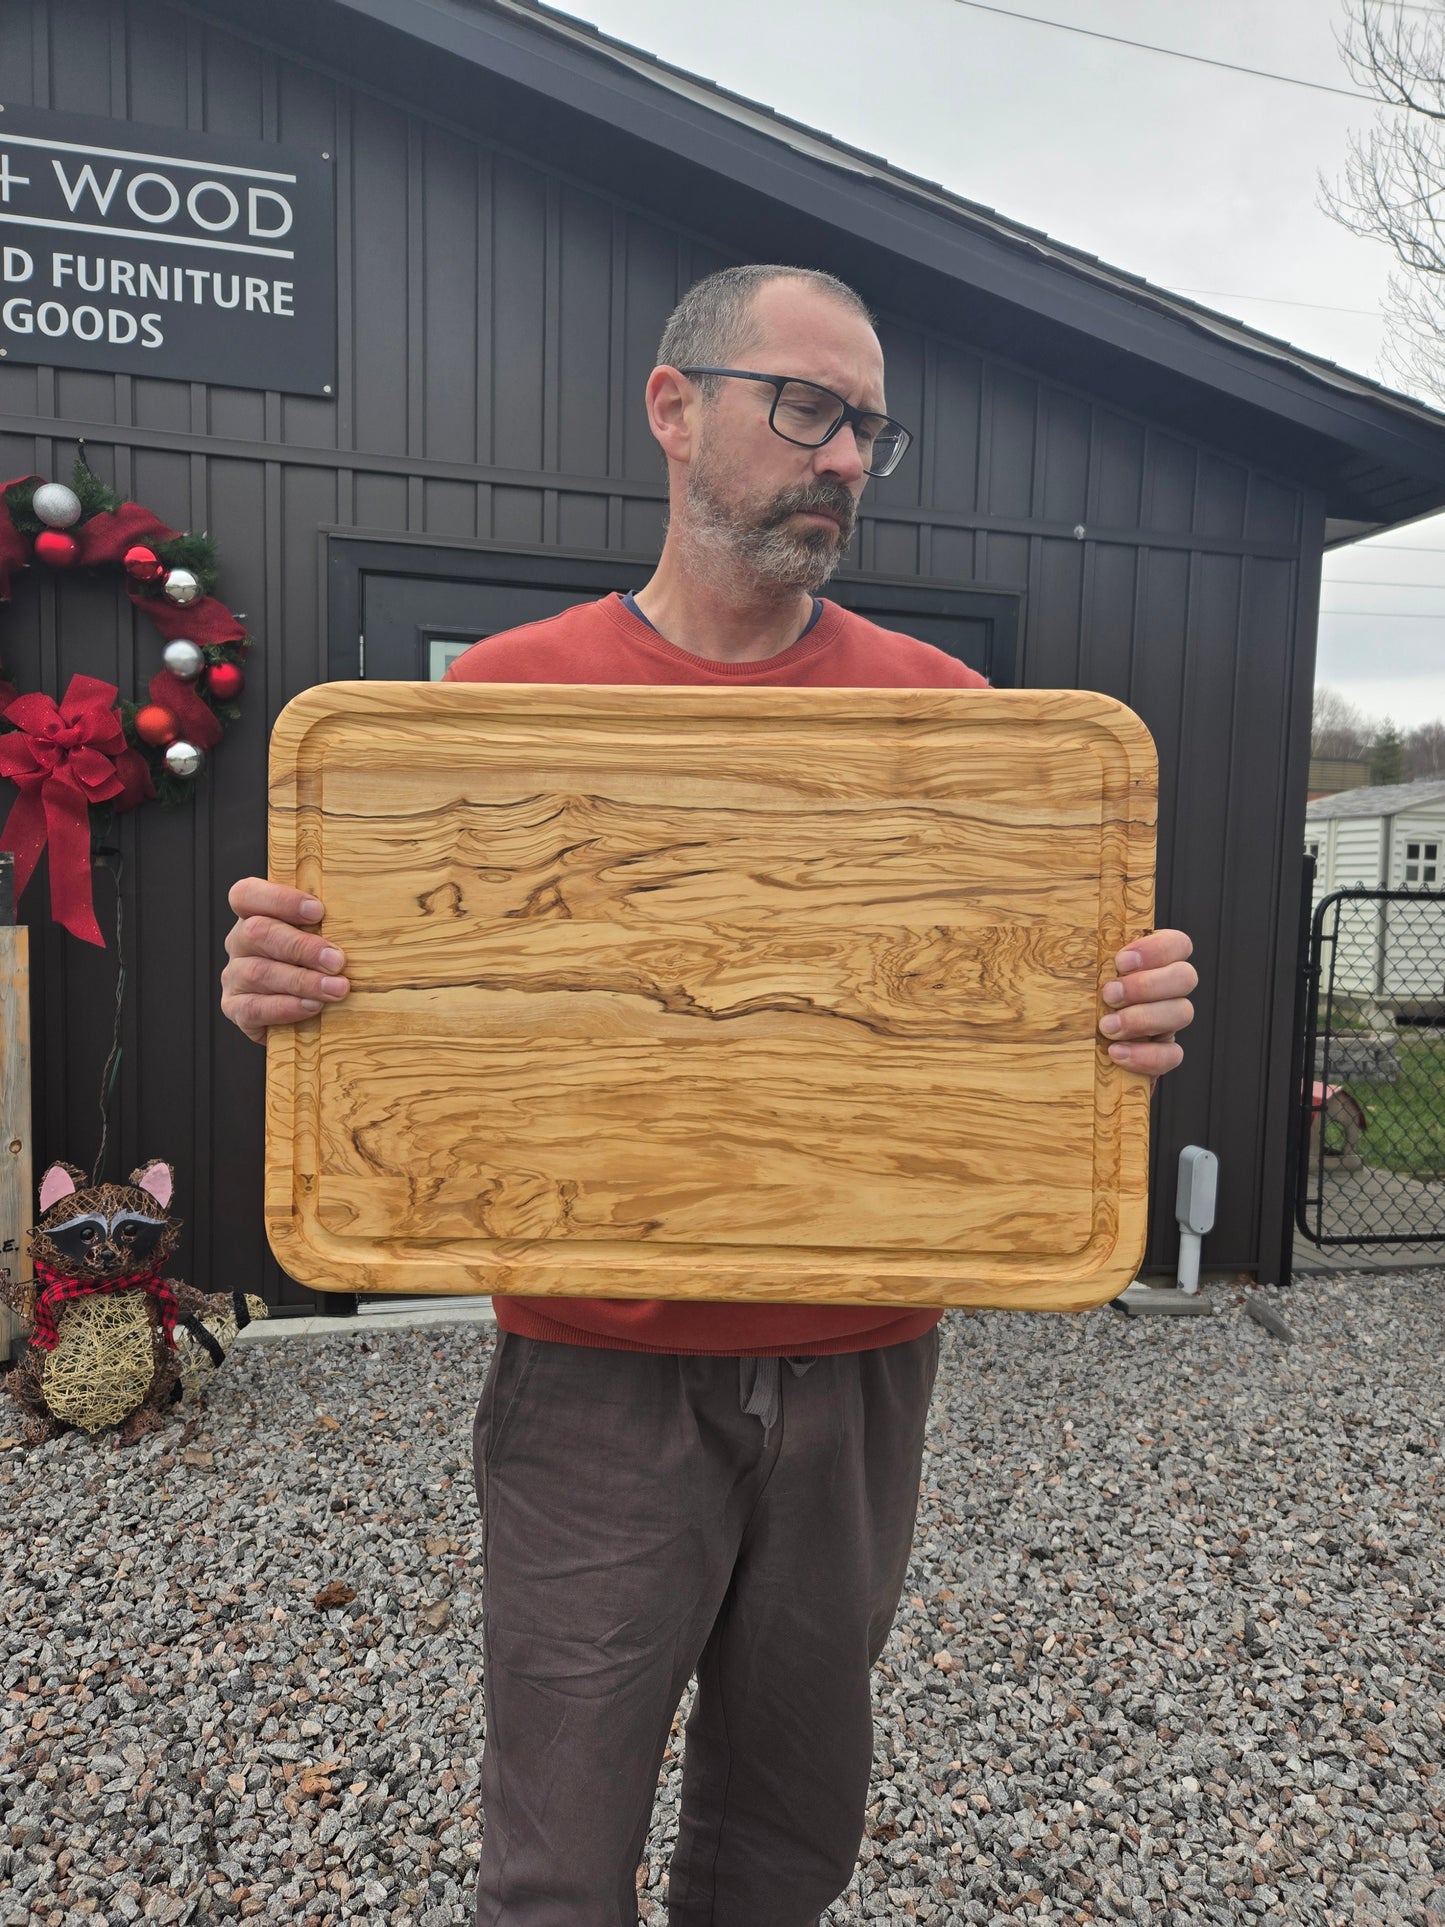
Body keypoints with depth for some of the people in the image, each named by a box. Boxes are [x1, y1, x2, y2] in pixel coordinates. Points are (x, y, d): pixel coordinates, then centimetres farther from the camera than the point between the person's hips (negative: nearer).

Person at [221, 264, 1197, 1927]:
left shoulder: (945, 710, 1)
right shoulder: (502, 696, -4)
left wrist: (1130, 1018, -17)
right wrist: (283, 986, -20)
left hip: (859, 1370, 3)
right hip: (600, 1378, -2)